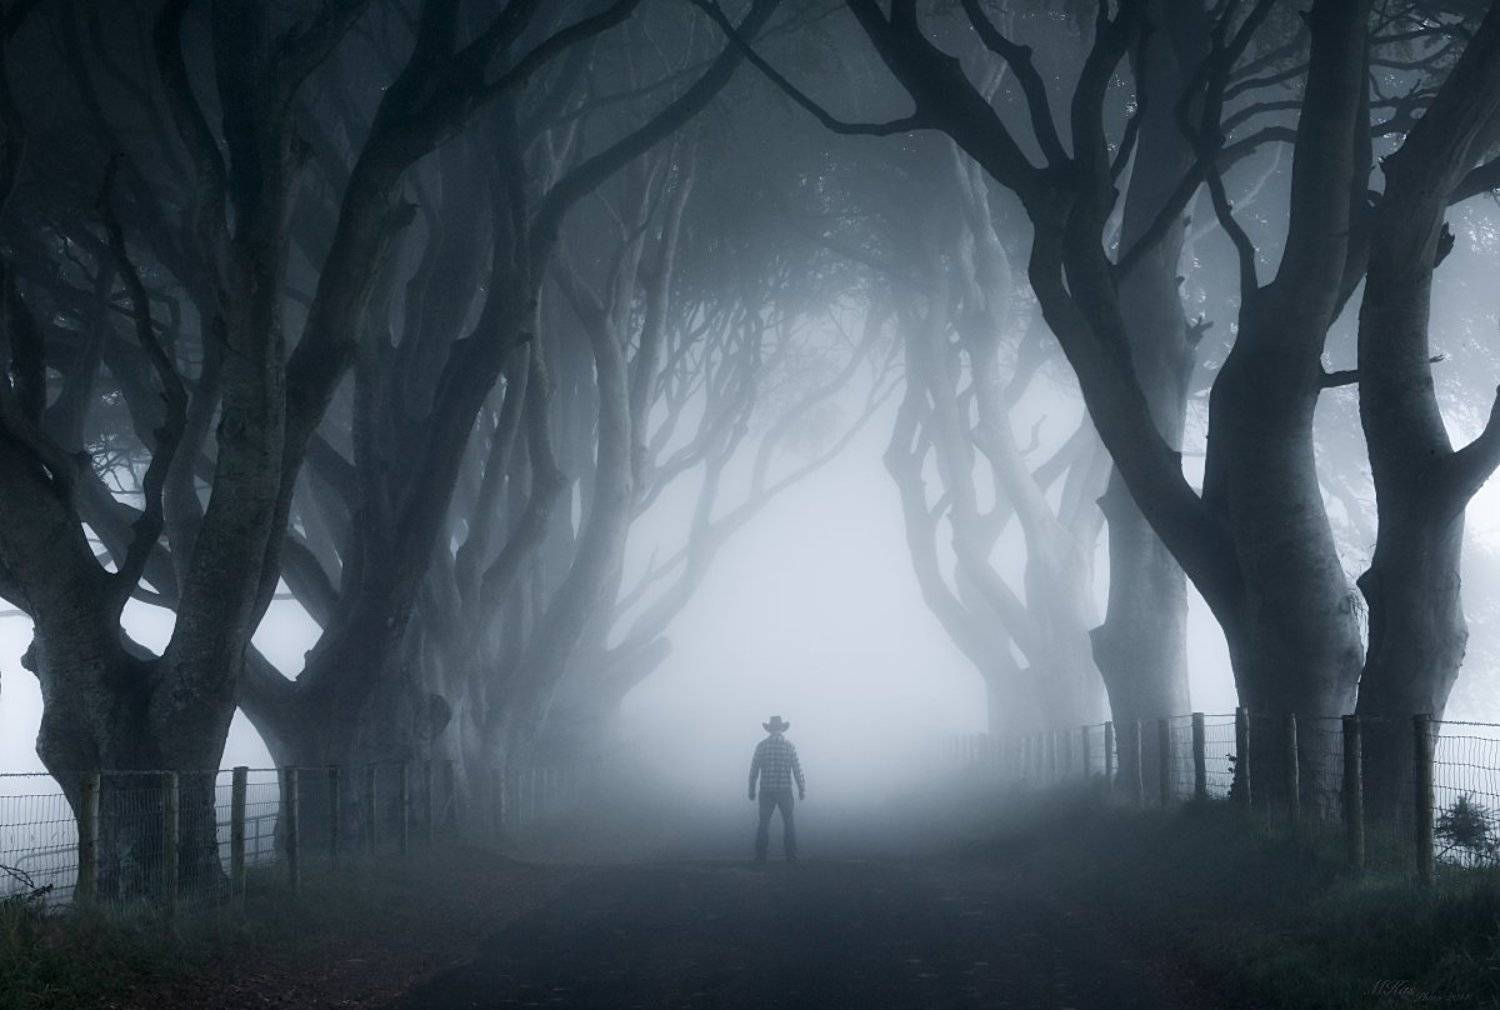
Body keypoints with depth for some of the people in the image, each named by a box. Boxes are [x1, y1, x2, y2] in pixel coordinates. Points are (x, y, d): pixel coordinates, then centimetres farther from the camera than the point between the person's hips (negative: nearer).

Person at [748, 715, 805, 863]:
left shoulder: (761, 746, -1)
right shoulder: (789, 746, -1)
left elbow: (754, 770, 0)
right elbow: (797, 770, -1)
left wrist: (751, 790, 8)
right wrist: (802, 789, 8)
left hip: (766, 791, 0)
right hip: (785, 790, 0)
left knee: (764, 823, 7)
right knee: (788, 823, 10)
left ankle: (760, 856, 2)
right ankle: (791, 855, 6)